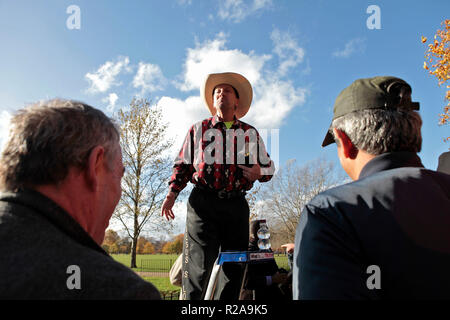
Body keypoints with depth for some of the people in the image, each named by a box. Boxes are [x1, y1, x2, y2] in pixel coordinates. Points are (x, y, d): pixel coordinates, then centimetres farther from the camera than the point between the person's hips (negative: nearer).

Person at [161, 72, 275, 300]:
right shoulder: (198, 129, 16)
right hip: (203, 203, -2)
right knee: (199, 265, -9)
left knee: (236, 267, 3)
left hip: (236, 204, 2)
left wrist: (259, 172, -4)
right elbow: (183, 164, 16)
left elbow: (269, 166, 21)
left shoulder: (251, 133, 18)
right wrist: (172, 193, 2)